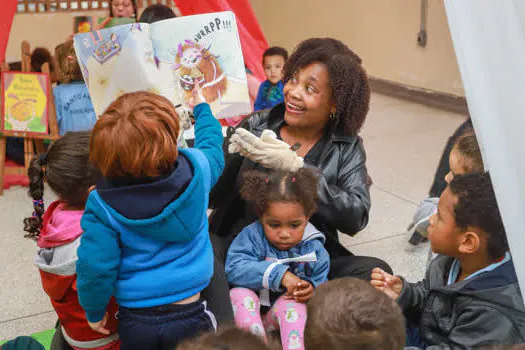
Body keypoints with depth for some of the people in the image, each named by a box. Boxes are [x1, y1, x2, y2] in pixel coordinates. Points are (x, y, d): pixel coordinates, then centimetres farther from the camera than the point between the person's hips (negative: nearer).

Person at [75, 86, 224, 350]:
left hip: (135, 323, 0)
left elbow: (95, 268, -14)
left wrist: (94, 312, 6)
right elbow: (212, 147, 11)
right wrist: (201, 107, 30)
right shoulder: (196, 169, -13)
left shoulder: (102, 206, -18)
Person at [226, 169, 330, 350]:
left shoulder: (314, 248, -6)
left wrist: (312, 290, -30)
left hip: (284, 312, 1)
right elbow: (234, 268, -28)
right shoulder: (251, 236, -14)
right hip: (248, 308, -1)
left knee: (293, 302, -30)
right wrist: (279, 274, -37)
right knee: (240, 293, -30)